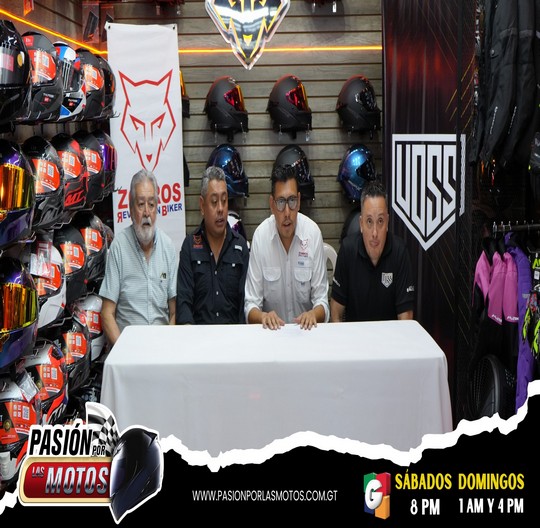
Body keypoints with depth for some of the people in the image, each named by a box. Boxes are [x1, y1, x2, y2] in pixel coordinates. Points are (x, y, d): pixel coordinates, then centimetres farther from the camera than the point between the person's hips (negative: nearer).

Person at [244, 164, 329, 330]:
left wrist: (314, 314, -23)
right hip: (271, 330, 0)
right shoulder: (260, 236, -6)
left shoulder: (313, 233, -5)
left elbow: (322, 301, -2)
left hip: (306, 329, 1)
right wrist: (263, 316, -26)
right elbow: (251, 305, -4)